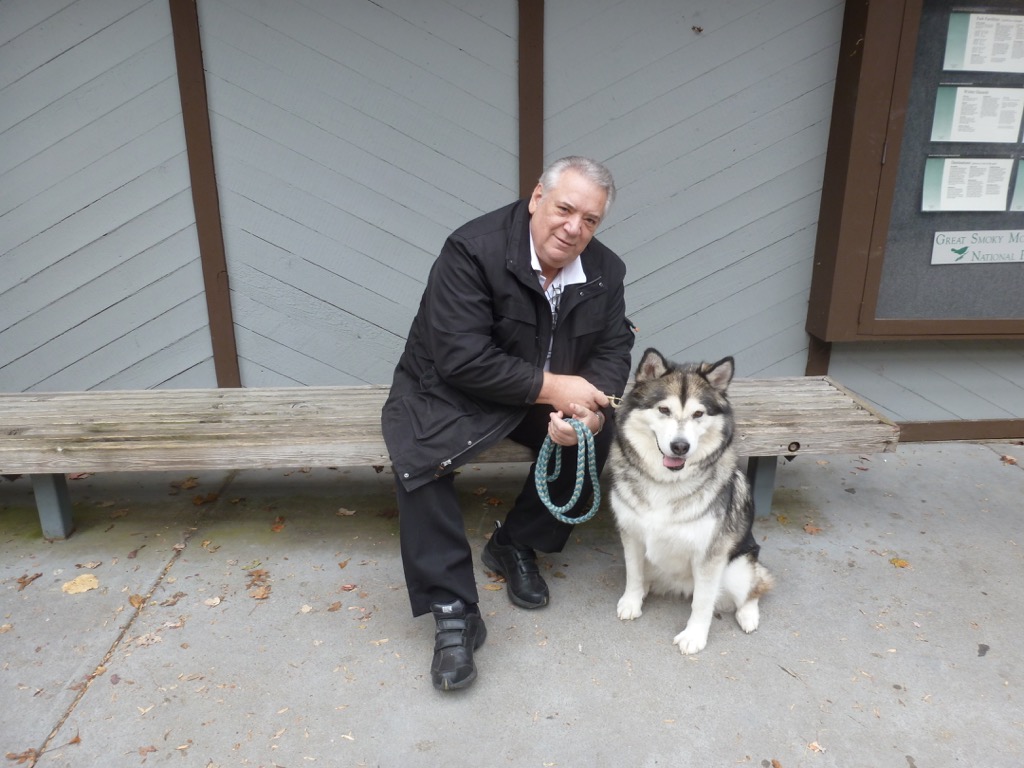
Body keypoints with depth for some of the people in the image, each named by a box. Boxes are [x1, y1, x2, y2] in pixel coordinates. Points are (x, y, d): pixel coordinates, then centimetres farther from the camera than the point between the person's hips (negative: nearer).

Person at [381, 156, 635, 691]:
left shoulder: (605, 272, -5)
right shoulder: (473, 250, -24)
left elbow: (613, 350, -2)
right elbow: (463, 360, -29)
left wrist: (589, 408, -24)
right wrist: (552, 387, -28)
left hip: (546, 395, 5)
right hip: (448, 392, -4)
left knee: (599, 432, -18)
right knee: (418, 460, -31)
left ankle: (515, 545, 4)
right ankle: (453, 612, -17)